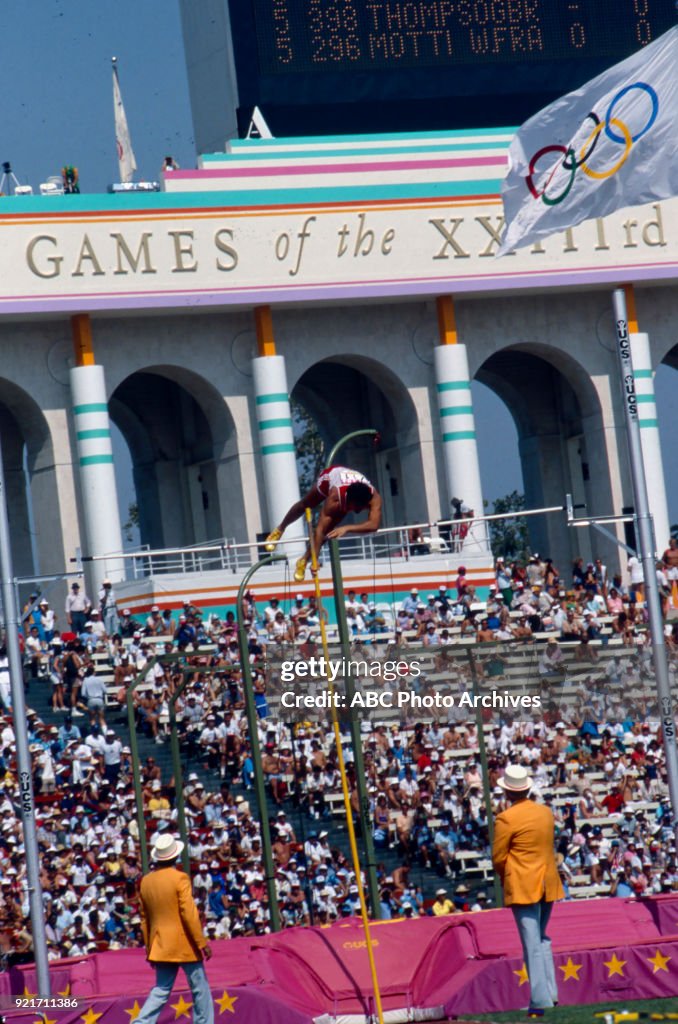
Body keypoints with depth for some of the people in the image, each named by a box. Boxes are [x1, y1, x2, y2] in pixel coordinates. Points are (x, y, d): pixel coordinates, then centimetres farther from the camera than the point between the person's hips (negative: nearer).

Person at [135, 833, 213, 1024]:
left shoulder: (145, 881, 5)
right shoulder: (179, 878, -12)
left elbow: (144, 918, 11)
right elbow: (189, 914, -15)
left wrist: (149, 948, 19)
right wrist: (202, 942, -9)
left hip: (160, 945, 5)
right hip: (184, 944, -5)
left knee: (161, 990, 9)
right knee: (200, 988, 7)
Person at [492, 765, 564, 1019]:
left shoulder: (506, 819, -14)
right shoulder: (546, 812, 5)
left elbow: (498, 857, -9)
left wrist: (506, 876, 11)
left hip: (522, 887, -6)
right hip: (548, 883, 6)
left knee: (532, 945, -5)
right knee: (542, 939, 19)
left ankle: (540, 1000, -7)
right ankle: (550, 992, 17)